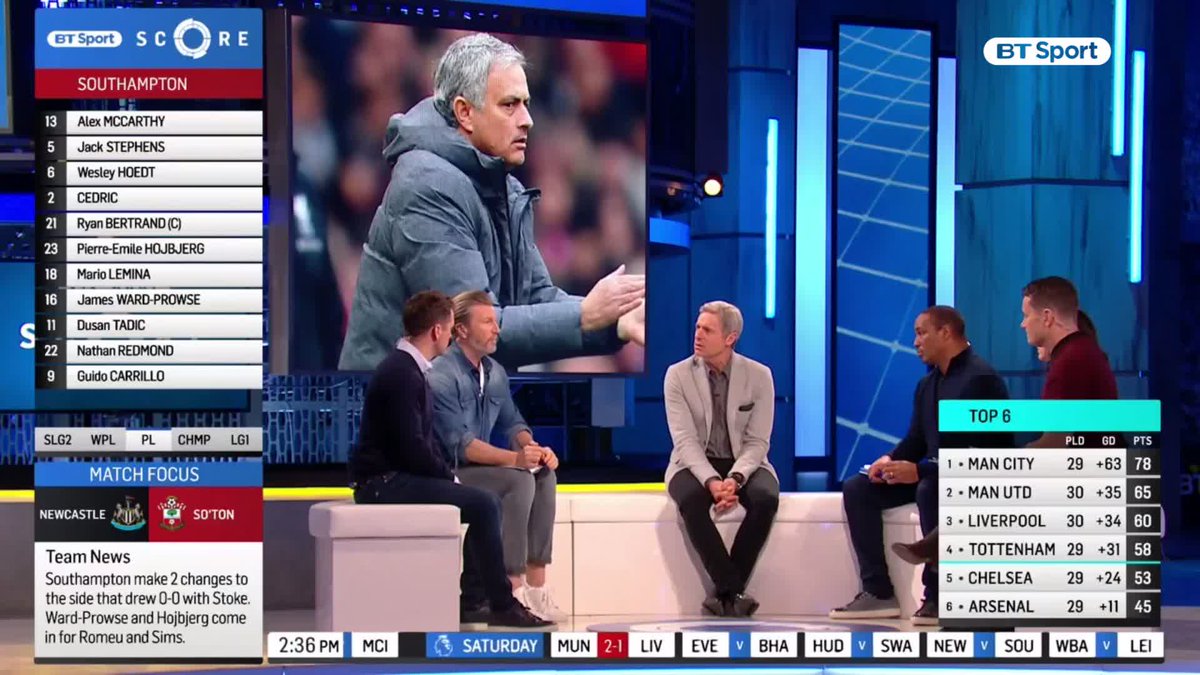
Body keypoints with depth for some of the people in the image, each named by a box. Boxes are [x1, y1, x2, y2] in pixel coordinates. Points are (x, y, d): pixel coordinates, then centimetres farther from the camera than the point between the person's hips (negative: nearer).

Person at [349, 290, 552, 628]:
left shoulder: (408, 368, 13)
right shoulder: (401, 374, -19)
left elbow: (423, 441, 19)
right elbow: (413, 449, -23)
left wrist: (447, 475, 6)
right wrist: (450, 477, -9)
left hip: (395, 476, 10)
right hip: (384, 482, -10)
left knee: (486, 503, 6)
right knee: (483, 505, -16)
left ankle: (473, 600, 6)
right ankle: (502, 604, -7)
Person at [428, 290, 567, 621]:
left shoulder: (496, 373, 8)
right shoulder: (443, 376, -18)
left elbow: (512, 423, 15)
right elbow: (459, 444, -25)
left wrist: (534, 448, -8)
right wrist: (514, 458, -34)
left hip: (480, 466, 8)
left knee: (544, 475, -10)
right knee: (518, 480, -26)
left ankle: (536, 587, -13)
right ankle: (512, 591, -27)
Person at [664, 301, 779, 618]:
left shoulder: (759, 375, -6)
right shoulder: (678, 375, -6)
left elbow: (757, 442, -8)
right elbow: (685, 440, -13)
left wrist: (735, 479, -28)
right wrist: (711, 481, -31)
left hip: (744, 464, 1)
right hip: (695, 465, -1)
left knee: (766, 498, -33)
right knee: (691, 500, -36)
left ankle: (725, 591, -22)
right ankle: (733, 590, -28)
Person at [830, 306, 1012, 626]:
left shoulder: (981, 378, -17)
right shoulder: (927, 384, 11)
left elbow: (984, 450, -26)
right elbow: (916, 440, 15)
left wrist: (919, 470, -32)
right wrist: (891, 460, -9)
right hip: (932, 472, 9)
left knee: (930, 489, -40)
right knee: (857, 489, -4)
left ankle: (938, 596, -28)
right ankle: (878, 592, -8)